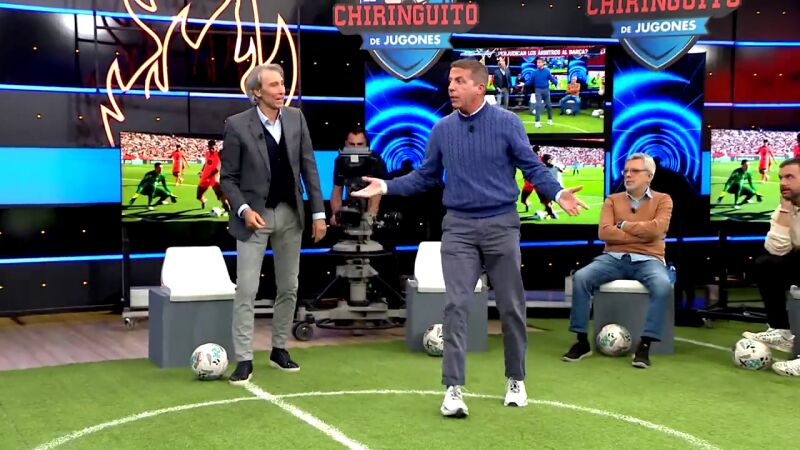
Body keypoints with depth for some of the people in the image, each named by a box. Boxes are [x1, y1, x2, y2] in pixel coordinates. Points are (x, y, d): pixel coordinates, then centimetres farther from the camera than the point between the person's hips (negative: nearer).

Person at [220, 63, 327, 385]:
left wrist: (318, 213, 0)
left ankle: (279, 349, 26)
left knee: (288, 287, 12)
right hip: (255, 215, -4)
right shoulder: (237, 125, -9)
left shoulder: (296, 118, 1)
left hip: (290, 214, 4)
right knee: (246, 290, -5)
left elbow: (308, 167, 3)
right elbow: (228, 177, -5)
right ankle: (244, 360, 2)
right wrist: (244, 209, -19)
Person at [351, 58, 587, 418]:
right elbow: (425, 177, 12)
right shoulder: (442, 129, 5)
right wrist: (386, 186, 2)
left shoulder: (507, 123, -4)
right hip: (458, 228, 2)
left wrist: (558, 193, -22)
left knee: (511, 307, 8)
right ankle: (453, 388, -3)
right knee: (456, 306, -6)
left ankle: (516, 380, 26)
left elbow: (532, 167, -5)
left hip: (500, 225, -1)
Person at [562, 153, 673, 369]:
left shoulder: (662, 200, 9)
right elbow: (604, 232, -3)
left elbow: (656, 229, -11)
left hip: (647, 260, -2)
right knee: (580, 277, -26)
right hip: (614, 258, 2)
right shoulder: (612, 200, 14)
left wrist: (623, 225, -2)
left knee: (663, 286, -36)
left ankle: (645, 345, -26)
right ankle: (582, 341, -17)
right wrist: (643, 234, -6)